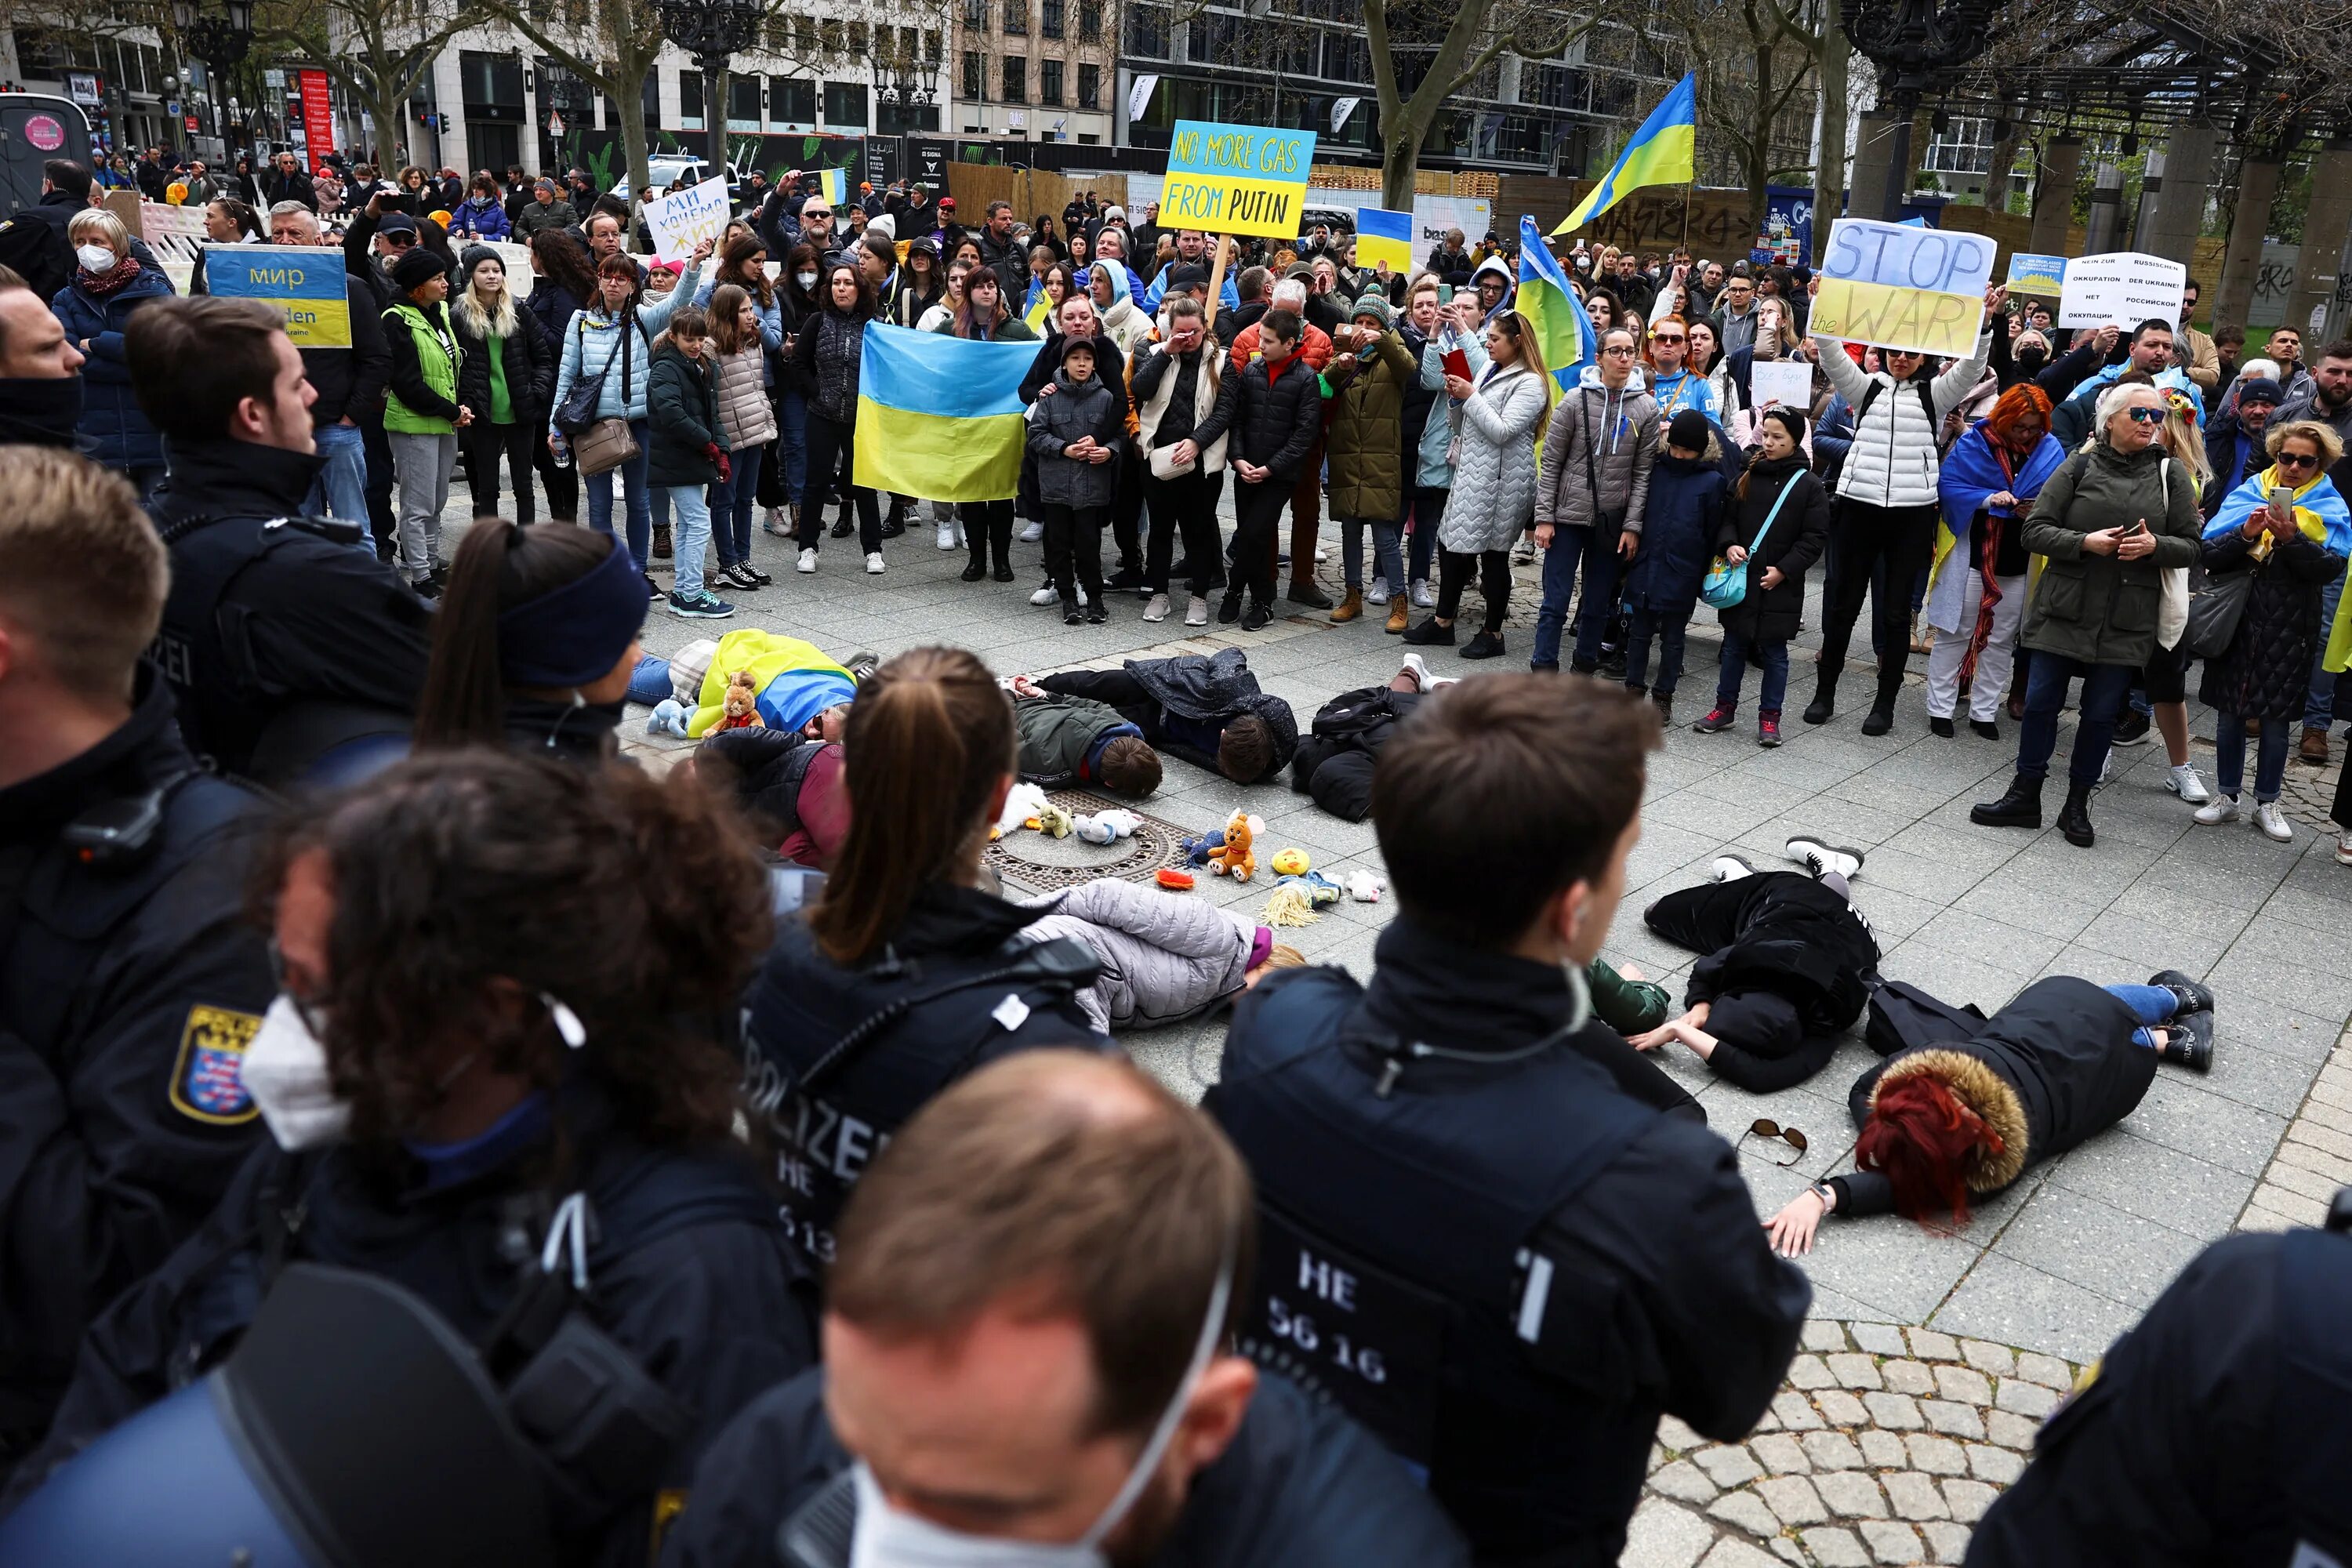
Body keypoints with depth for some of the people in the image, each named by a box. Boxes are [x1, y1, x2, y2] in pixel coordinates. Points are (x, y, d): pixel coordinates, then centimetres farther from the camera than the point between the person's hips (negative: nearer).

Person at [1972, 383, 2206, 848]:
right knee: (2041, 702, 3)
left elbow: (2190, 544, 6)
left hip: (2126, 621, 1)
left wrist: (2155, 545, -14)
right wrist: (2084, 542, -18)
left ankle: (2077, 805, 19)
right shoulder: (2078, 468, 1)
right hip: (2064, 608, -1)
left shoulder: (2169, 476, 5)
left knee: (2101, 713, 6)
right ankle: (2025, 796, 17)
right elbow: (2036, 530, -3)